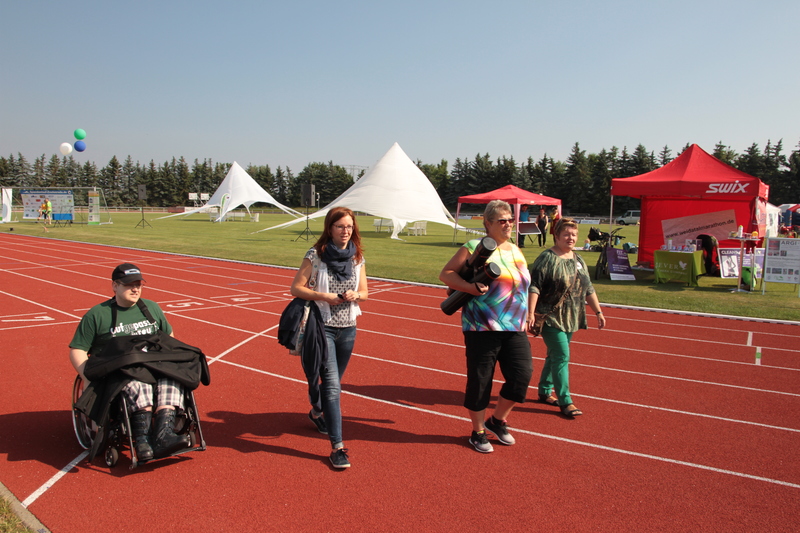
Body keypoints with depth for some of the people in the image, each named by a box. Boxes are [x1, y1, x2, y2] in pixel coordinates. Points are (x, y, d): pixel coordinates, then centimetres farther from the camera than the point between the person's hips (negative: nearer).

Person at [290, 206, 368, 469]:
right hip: (322, 326, -5)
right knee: (332, 383, -11)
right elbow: (296, 289, -7)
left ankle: (317, 412, 49)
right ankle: (337, 446, -8)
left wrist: (355, 295, -11)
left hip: (348, 328, 5)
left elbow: (364, 292, 11)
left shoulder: (357, 257, 4)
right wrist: (323, 296, -19)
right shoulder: (315, 255, -9)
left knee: (334, 381, 19)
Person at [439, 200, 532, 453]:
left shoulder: (516, 251, 14)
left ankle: (498, 420, 21)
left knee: (522, 373, -4)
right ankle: (478, 432, 24)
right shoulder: (475, 247, -6)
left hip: (515, 328, 6)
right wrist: (471, 287, -23)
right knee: (480, 380, 2)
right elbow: (446, 273, -8)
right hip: (482, 328, -5)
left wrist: (524, 320, 20)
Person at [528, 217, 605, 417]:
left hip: (570, 319, 7)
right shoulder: (547, 258, -11)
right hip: (550, 318, -7)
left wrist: (598, 312, 15)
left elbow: (588, 289, 18)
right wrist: (531, 313, -24)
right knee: (562, 356, -9)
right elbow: (534, 287, -16)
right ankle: (565, 401, -2)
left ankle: (545, 392, 28)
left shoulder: (578, 260, 12)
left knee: (555, 356, 14)